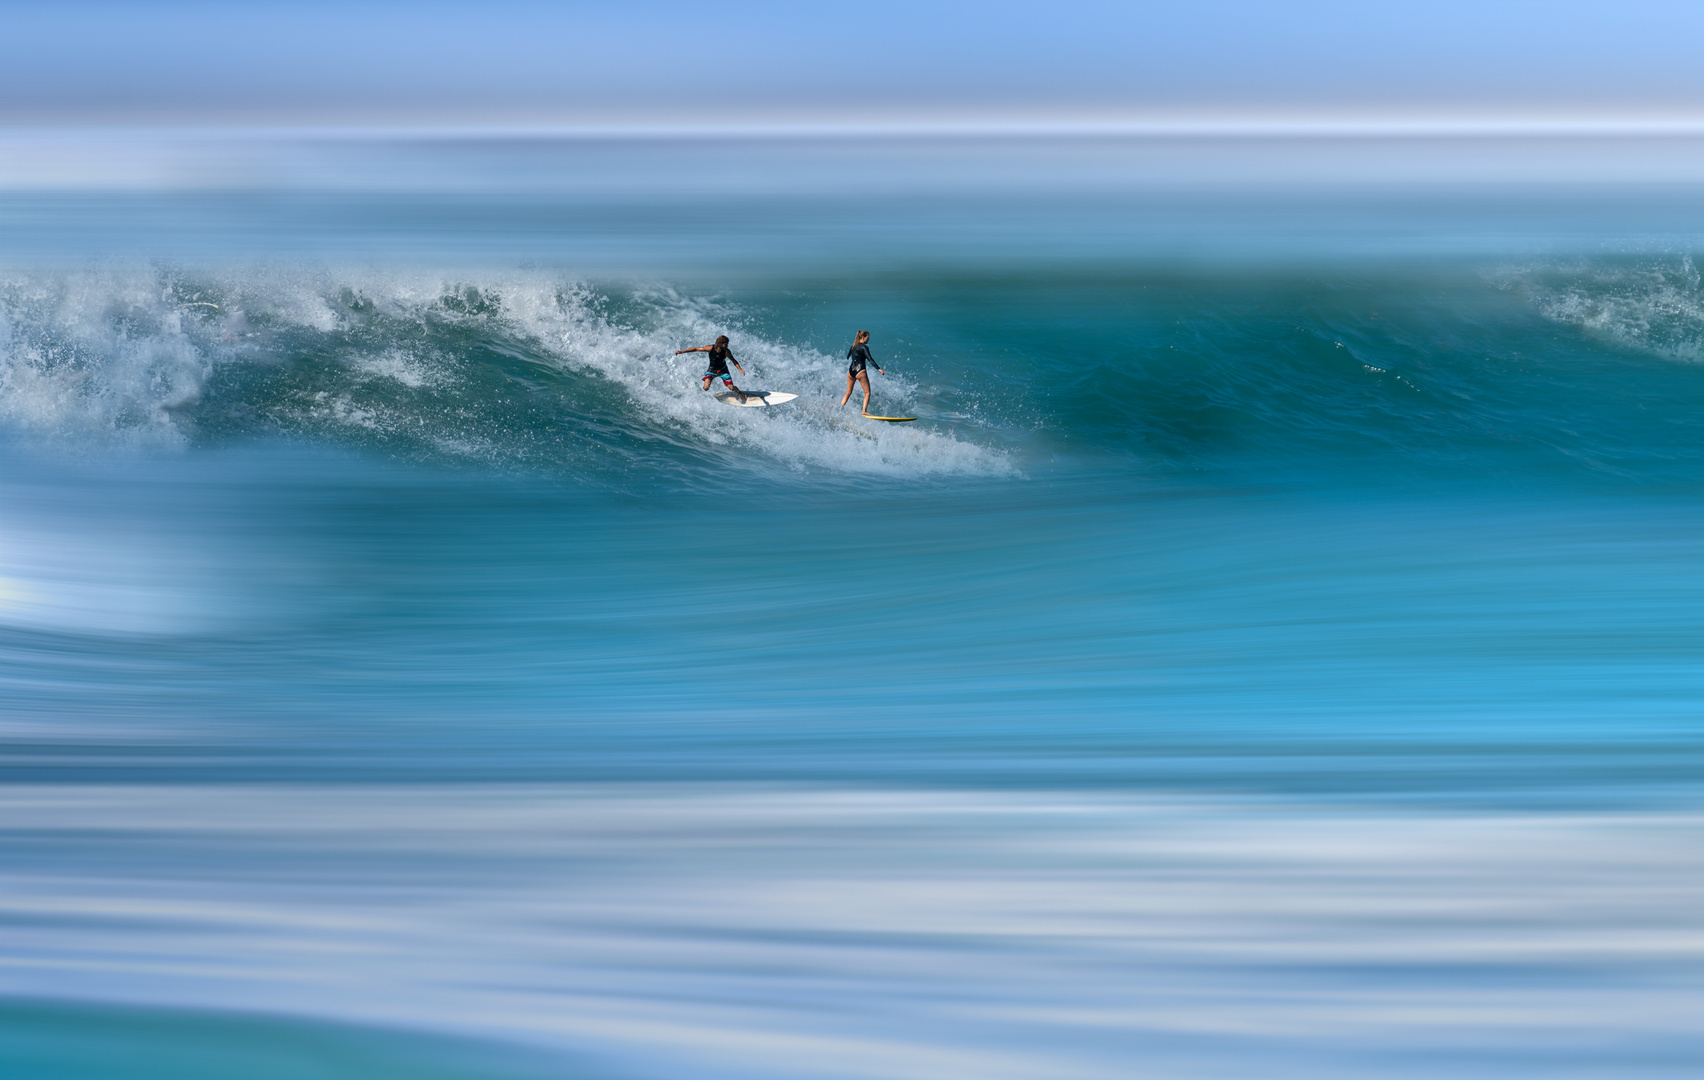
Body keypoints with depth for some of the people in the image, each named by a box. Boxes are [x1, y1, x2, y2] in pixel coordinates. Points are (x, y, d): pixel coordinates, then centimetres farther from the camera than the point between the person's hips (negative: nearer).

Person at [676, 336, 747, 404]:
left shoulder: (726, 351, -24)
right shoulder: (710, 348, -27)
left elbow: (734, 361, -9)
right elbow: (696, 349, -19)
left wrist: (740, 369, -24)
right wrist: (681, 351, -19)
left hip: (723, 370, 0)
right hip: (712, 370, 0)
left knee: (731, 387, -3)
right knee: (706, 388, -17)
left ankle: (740, 393, 31)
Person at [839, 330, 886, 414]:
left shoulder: (853, 346, 13)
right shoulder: (864, 347, -8)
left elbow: (847, 357, 24)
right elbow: (869, 359, -17)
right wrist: (879, 368, -19)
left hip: (851, 371, 7)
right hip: (860, 371, -7)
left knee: (848, 392, 19)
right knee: (867, 393, -1)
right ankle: (864, 411, -13)